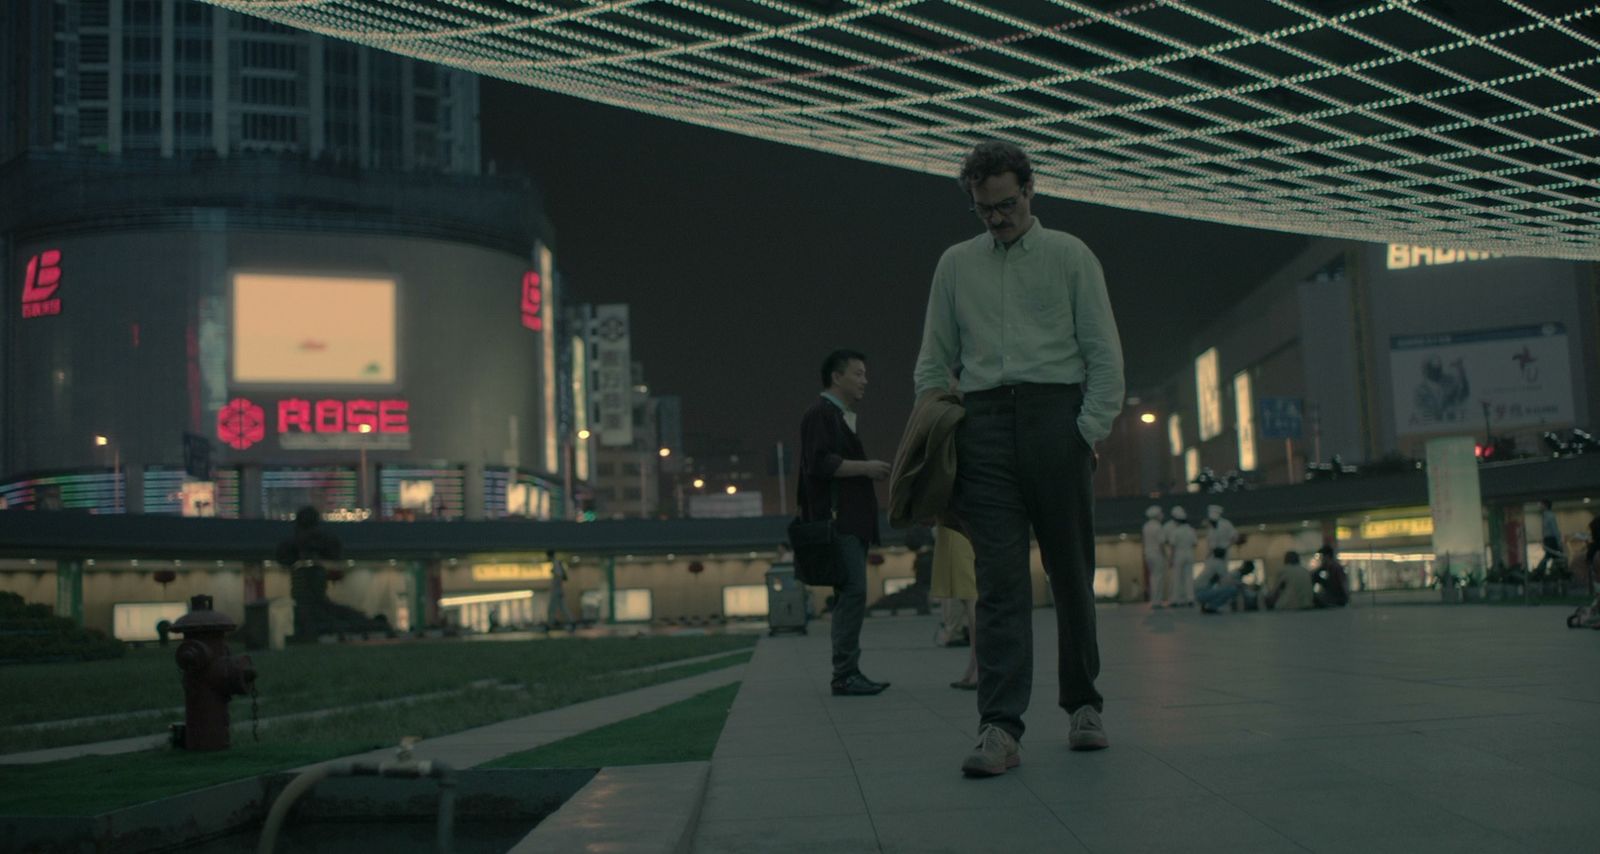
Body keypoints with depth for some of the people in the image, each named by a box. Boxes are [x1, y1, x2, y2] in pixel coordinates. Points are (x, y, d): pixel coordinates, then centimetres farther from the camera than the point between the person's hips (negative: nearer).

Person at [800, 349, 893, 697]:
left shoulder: (840, 416, 25)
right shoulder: (821, 413, -6)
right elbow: (820, 462, -18)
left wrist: (869, 471, 14)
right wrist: (865, 467, -15)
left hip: (850, 522, 11)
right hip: (838, 521, -11)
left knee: (850, 595, 10)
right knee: (852, 592, -15)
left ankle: (848, 672, 13)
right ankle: (844, 675, -15)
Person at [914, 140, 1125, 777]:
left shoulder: (1070, 256, 10)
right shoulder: (956, 264, 17)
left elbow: (1105, 353, 5)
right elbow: (934, 362, 16)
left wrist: (1091, 427, -6)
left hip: (1056, 416, -1)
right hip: (983, 420, 1)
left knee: (1071, 573, 4)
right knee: (999, 578, -8)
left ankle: (1083, 705, 19)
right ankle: (999, 729, -13)